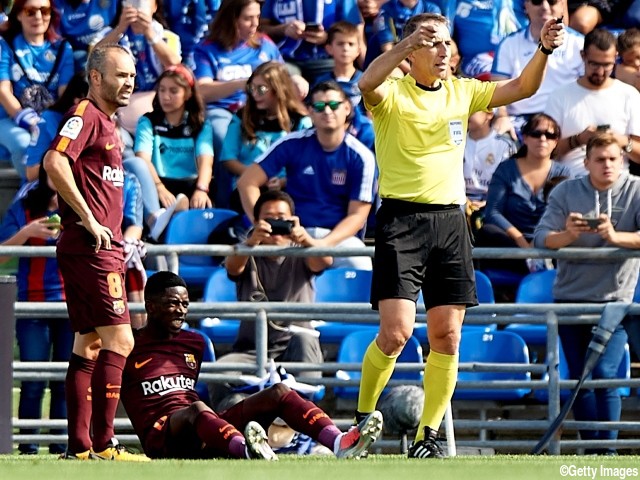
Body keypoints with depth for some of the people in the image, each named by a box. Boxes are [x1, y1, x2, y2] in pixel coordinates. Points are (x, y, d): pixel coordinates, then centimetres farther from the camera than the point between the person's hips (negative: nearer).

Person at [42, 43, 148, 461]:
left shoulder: (108, 123, 21)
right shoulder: (85, 114, -9)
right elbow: (55, 162, -25)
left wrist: (119, 246, 19)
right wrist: (88, 219, -23)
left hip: (105, 248, 10)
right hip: (90, 247, -10)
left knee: (89, 345, 10)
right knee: (119, 340, -14)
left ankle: (79, 447, 11)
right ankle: (102, 444, -16)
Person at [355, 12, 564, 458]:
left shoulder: (462, 92, 11)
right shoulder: (393, 93, -4)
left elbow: (521, 87, 9)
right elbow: (367, 84, -27)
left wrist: (544, 50, -10)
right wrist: (410, 41, -41)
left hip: (450, 220, 5)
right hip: (401, 220, -5)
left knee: (446, 339, 2)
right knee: (396, 333, -13)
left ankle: (428, 436, 10)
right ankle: (363, 419, 6)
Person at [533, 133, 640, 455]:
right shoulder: (565, 192, 2)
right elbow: (541, 239, -7)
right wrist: (567, 235, -27)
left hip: (613, 298, -3)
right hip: (570, 297, 3)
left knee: (605, 374, -15)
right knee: (579, 378, 3)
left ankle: (607, 451, -11)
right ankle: (590, 450, 12)